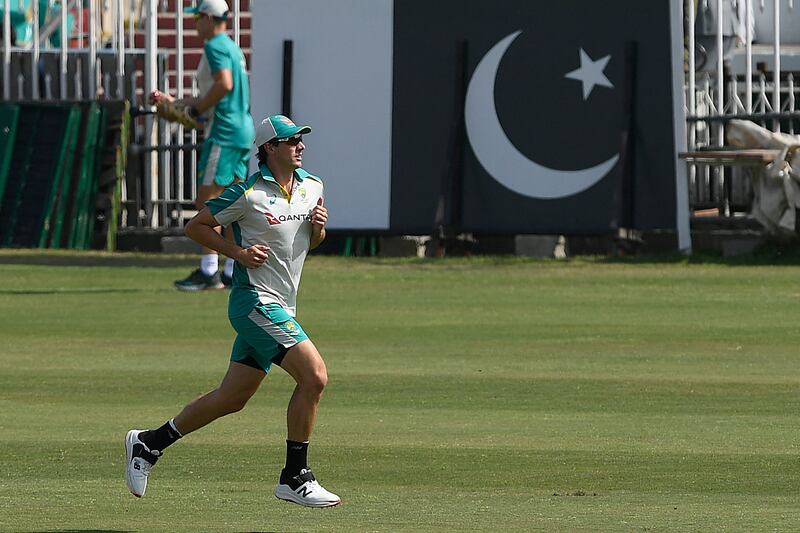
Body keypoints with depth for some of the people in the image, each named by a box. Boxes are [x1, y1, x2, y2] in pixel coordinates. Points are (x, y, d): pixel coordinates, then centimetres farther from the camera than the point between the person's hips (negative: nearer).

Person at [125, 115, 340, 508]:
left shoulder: (312, 186, 9)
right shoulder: (247, 194, -12)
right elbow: (196, 226, -3)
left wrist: (318, 228, 0)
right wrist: (238, 252, -14)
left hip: (280, 307, 8)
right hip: (256, 302, -8)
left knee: (231, 398, 11)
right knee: (314, 375, -19)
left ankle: (149, 443, 26)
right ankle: (294, 479, -11)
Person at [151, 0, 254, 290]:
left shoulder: (215, 46, -9)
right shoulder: (233, 48, 21)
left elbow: (224, 84, -25)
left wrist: (196, 109, -13)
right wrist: (173, 101, 29)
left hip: (223, 133, -10)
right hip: (243, 130, 10)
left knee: (207, 202, -10)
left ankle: (209, 271, -14)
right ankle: (232, 273, 8)